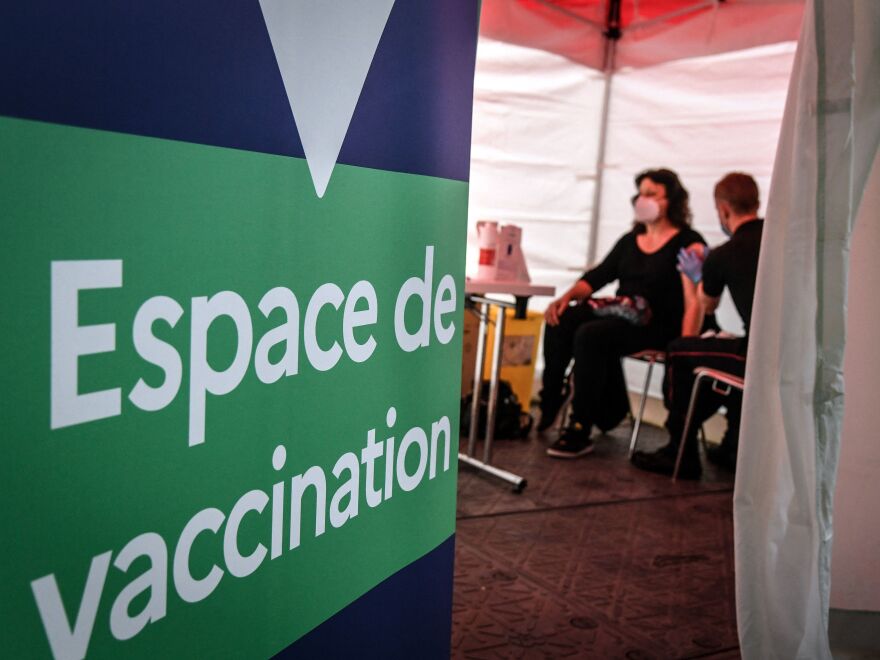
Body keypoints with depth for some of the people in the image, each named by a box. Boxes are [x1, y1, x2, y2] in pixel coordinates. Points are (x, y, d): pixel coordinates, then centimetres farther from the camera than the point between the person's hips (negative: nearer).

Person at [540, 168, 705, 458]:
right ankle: (548, 408, -14)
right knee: (560, 322, -19)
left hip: (657, 326, -6)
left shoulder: (687, 243, -1)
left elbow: (695, 300, -12)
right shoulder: (630, 240, 22)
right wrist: (566, 297, -4)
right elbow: (597, 276, 15)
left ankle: (579, 432, -24)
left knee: (590, 335, -31)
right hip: (617, 312, 7)